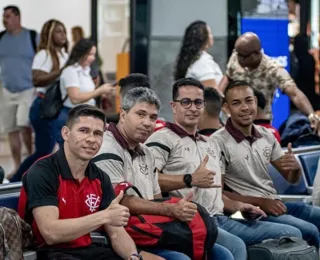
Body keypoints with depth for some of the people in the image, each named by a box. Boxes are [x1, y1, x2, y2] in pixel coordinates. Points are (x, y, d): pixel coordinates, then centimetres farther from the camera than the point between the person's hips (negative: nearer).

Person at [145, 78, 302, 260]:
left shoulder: (209, 144, 29)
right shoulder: (163, 139, 0)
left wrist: (236, 206, 11)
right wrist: (190, 180, -18)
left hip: (220, 220, 9)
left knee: (291, 234, 2)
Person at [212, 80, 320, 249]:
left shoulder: (266, 135, 8)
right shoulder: (218, 142, -10)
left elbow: (292, 179, 14)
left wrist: (296, 167, -10)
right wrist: (260, 202, -15)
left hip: (276, 205, 7)